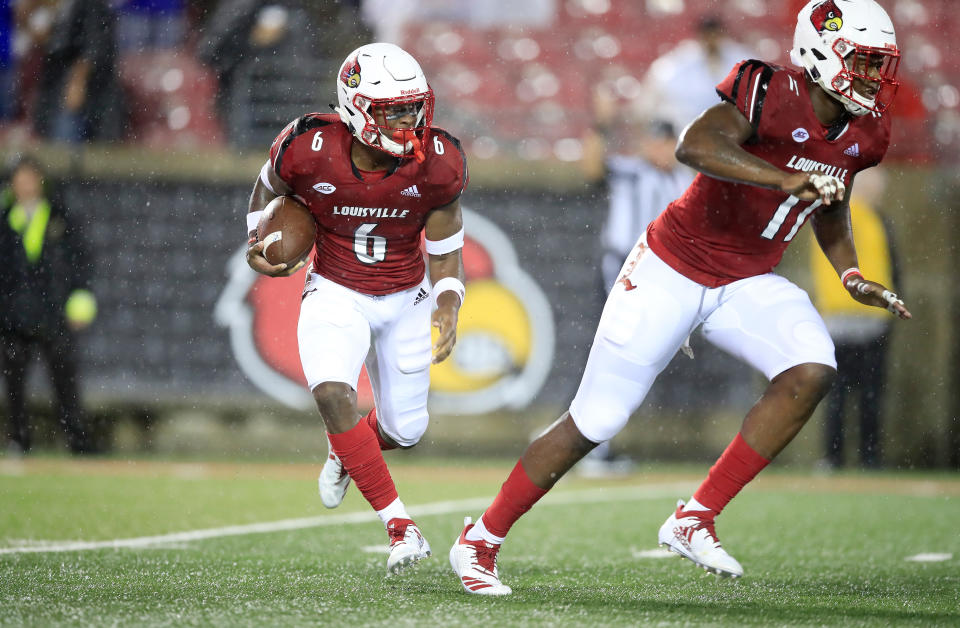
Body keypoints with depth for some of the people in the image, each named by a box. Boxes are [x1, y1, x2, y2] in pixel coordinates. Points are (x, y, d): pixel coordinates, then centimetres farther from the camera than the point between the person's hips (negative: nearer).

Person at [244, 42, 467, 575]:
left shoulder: (437, 166, -19)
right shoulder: (309, 151, -23)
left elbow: (445, 252, -7)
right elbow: (270, 186, 3)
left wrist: (448, 307, -23)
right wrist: (259, 241, -9)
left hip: (405, 299, 2)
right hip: (337, 292, -2)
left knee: (404, 431, 9)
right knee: (332, 393, -29)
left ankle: (345, 453, 49)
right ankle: (400, 528, -24)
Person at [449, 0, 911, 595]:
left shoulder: (864, 134, 1)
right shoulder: (772, 93, -23)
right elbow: (695, 146, -42)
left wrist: (852, 276, 5)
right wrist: (786, 179, -51)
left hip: (748, 282, 6)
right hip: (676, 268, -6)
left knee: (812, 372, -21)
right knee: (594, 422, -2)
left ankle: (694, 521, -11)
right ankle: (481, 540, 16)